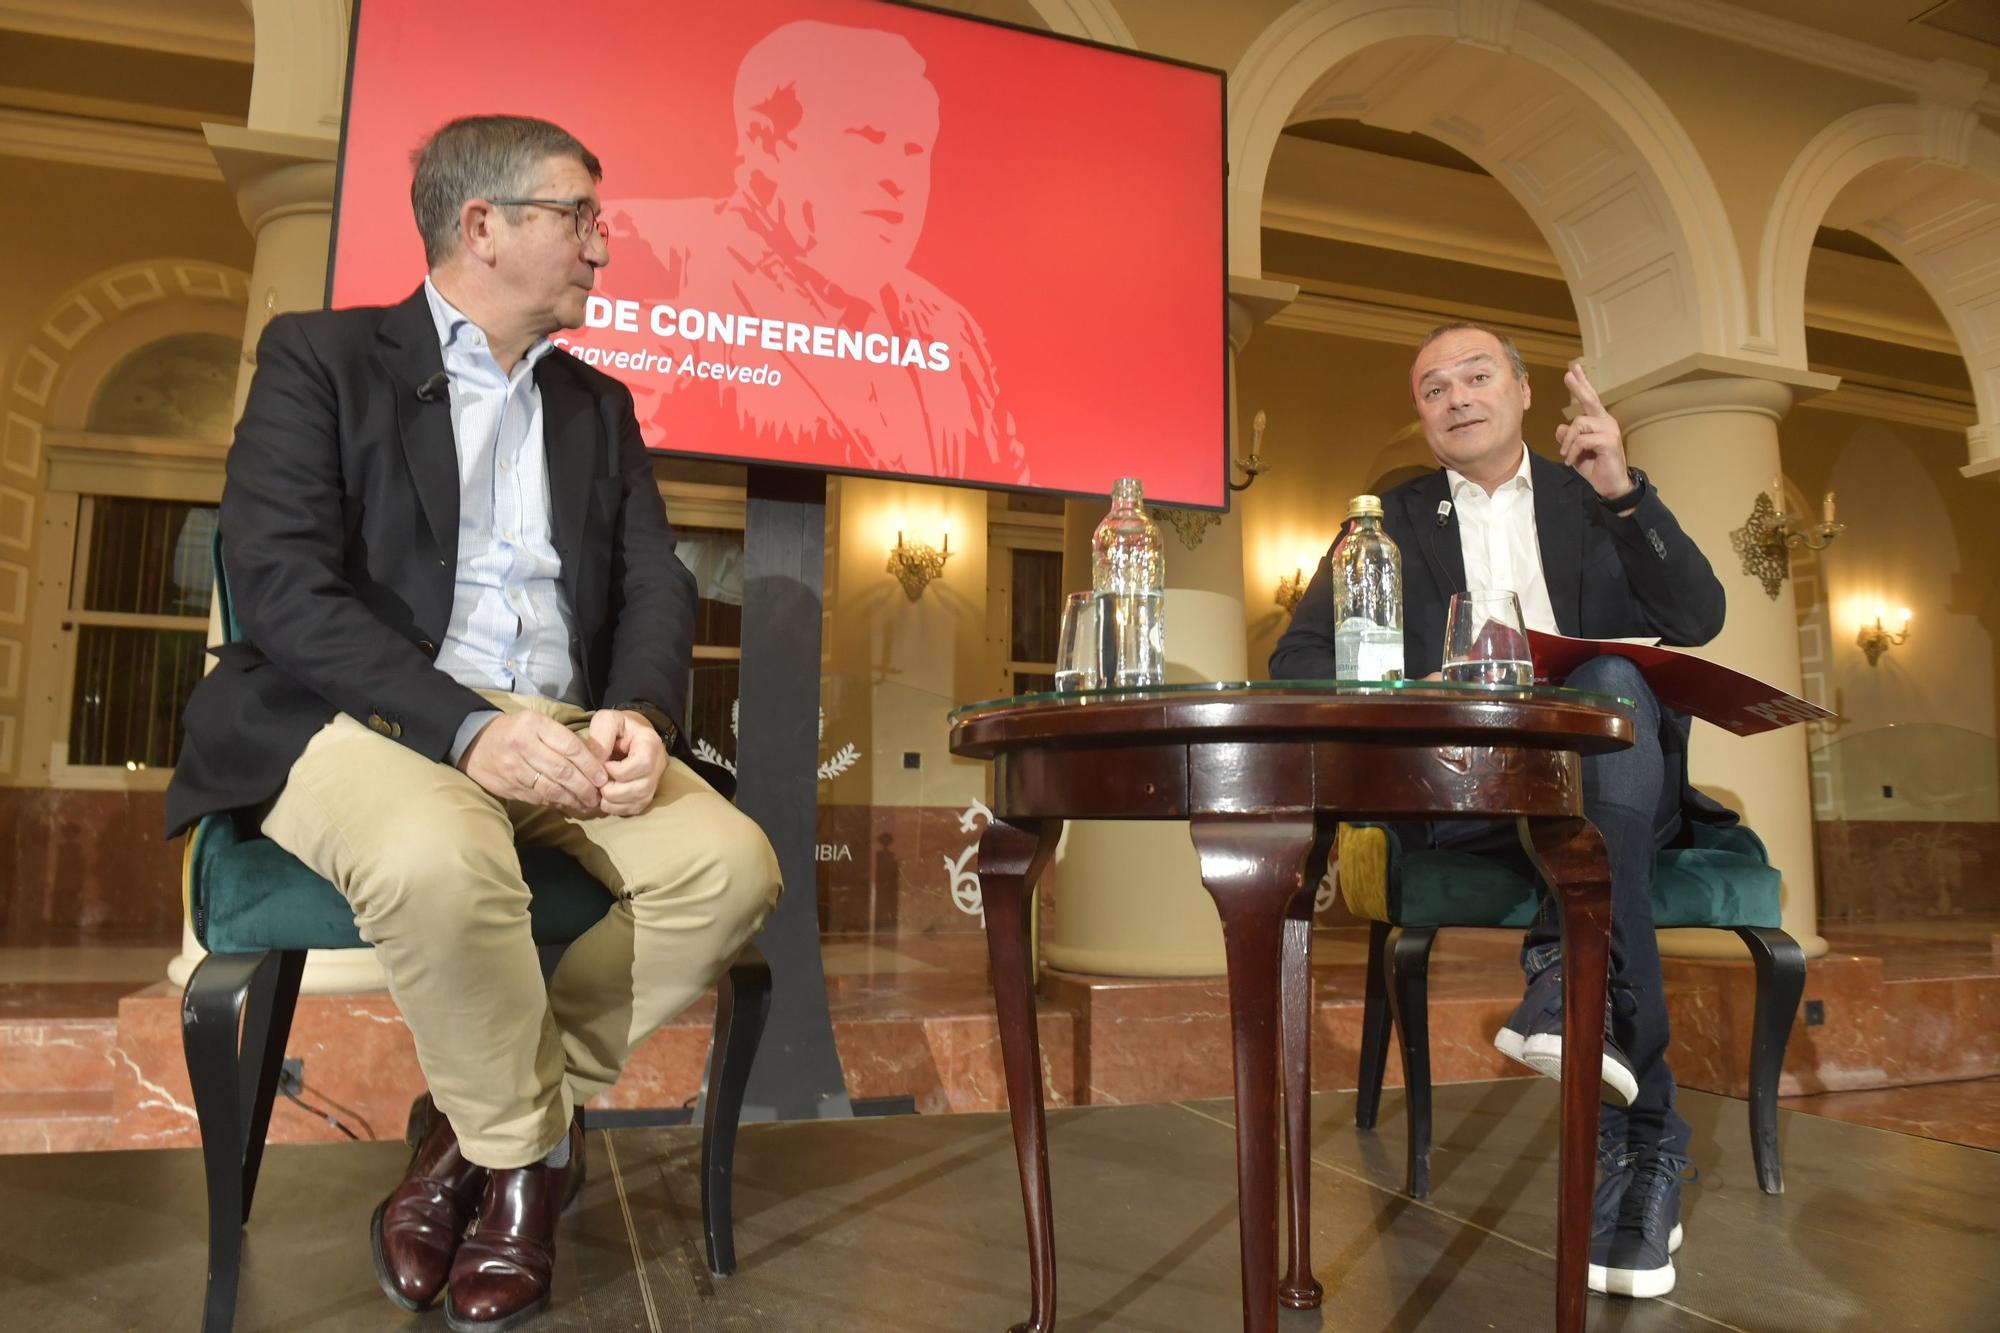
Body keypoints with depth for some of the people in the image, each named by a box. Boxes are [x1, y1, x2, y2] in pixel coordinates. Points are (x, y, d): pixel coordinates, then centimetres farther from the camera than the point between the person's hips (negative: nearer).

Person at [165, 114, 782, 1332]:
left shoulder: (599, 405, 19)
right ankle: (534, 1147, -6)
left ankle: (477, 1128, -2)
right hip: (366, 718, -4)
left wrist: (640, 714, -13)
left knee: (732, 865, -21)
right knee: (439, 861, -37)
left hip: (560, 730, 5)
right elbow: (279, 584, -9)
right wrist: (467, 727, -22)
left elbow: (656, 587, 10)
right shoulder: (319, 357, 5)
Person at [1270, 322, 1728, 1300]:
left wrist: (1623, 494, -13)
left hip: (1618, 778, 1)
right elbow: (1297, 660, 5)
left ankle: (1569, 977, -41)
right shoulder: (1393, 520, 17)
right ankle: (1639, 1139, -32)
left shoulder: (1595, 495, 18)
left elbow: (1698, 621, 2)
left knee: (1612, 679, -30)